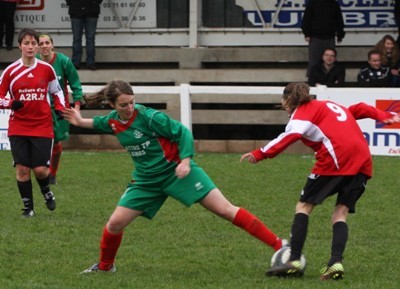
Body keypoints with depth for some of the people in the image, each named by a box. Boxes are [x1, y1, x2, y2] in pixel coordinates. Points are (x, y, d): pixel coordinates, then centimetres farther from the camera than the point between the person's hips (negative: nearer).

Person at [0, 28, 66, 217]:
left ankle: (46, 191, 28)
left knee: (40, 169, -6)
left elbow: (56, 91, 16)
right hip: (18, 128, 0)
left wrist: (60, 108, -1)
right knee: (22, 169, -4)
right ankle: (28, 207, 12)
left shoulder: (46, 69, 2)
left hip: (42, 126, 0)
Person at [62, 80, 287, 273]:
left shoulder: (149, 117, -20)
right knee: (115, 223, -2)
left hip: (176, 171, -5)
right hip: (146, 181, 6)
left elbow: (182, 132, -15)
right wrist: (81, 122, 16)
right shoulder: (112, 121, -1)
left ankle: (278, 245, -16)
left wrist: (186, 160, -25)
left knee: (224, 209, -14)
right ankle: (105, 265, 27)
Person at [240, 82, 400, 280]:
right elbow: (359, 109, 23)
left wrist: (259, 154, -15)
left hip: (335, 160, -7)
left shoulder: (302, 112, 6)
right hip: (363, 161, 7)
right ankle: (336, 262, -10)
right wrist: (384, 116, 14)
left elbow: (290, 135, -12)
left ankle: (294, 260, -7)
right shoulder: (329, 105, 30)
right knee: (341, 212, 9)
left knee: (304, 206, 3)